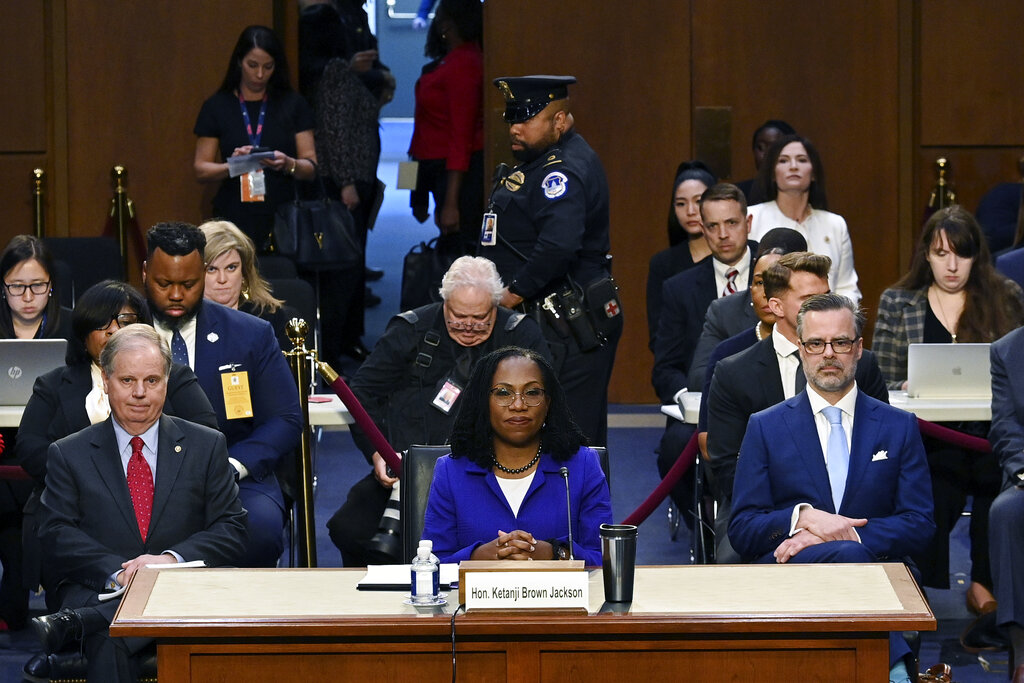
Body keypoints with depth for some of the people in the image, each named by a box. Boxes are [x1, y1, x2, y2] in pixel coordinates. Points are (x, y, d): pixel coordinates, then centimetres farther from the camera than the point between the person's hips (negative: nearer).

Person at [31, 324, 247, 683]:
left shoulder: (206, 446, 15)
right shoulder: (68, 455, 13)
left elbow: (231, 530, 7)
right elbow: (56, 536, 1)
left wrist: (172, 559, -13)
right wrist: (117, 572, -18)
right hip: (98, 592, -2)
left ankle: (71, 623, -38)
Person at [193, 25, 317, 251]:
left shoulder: (293, 104, 9)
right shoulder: (217, 107, 7)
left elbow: (310, 168, 6)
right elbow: (201, 170, 5)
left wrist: (288, 164, -15)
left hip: (282, 216, 0)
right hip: (234, 219, 0)